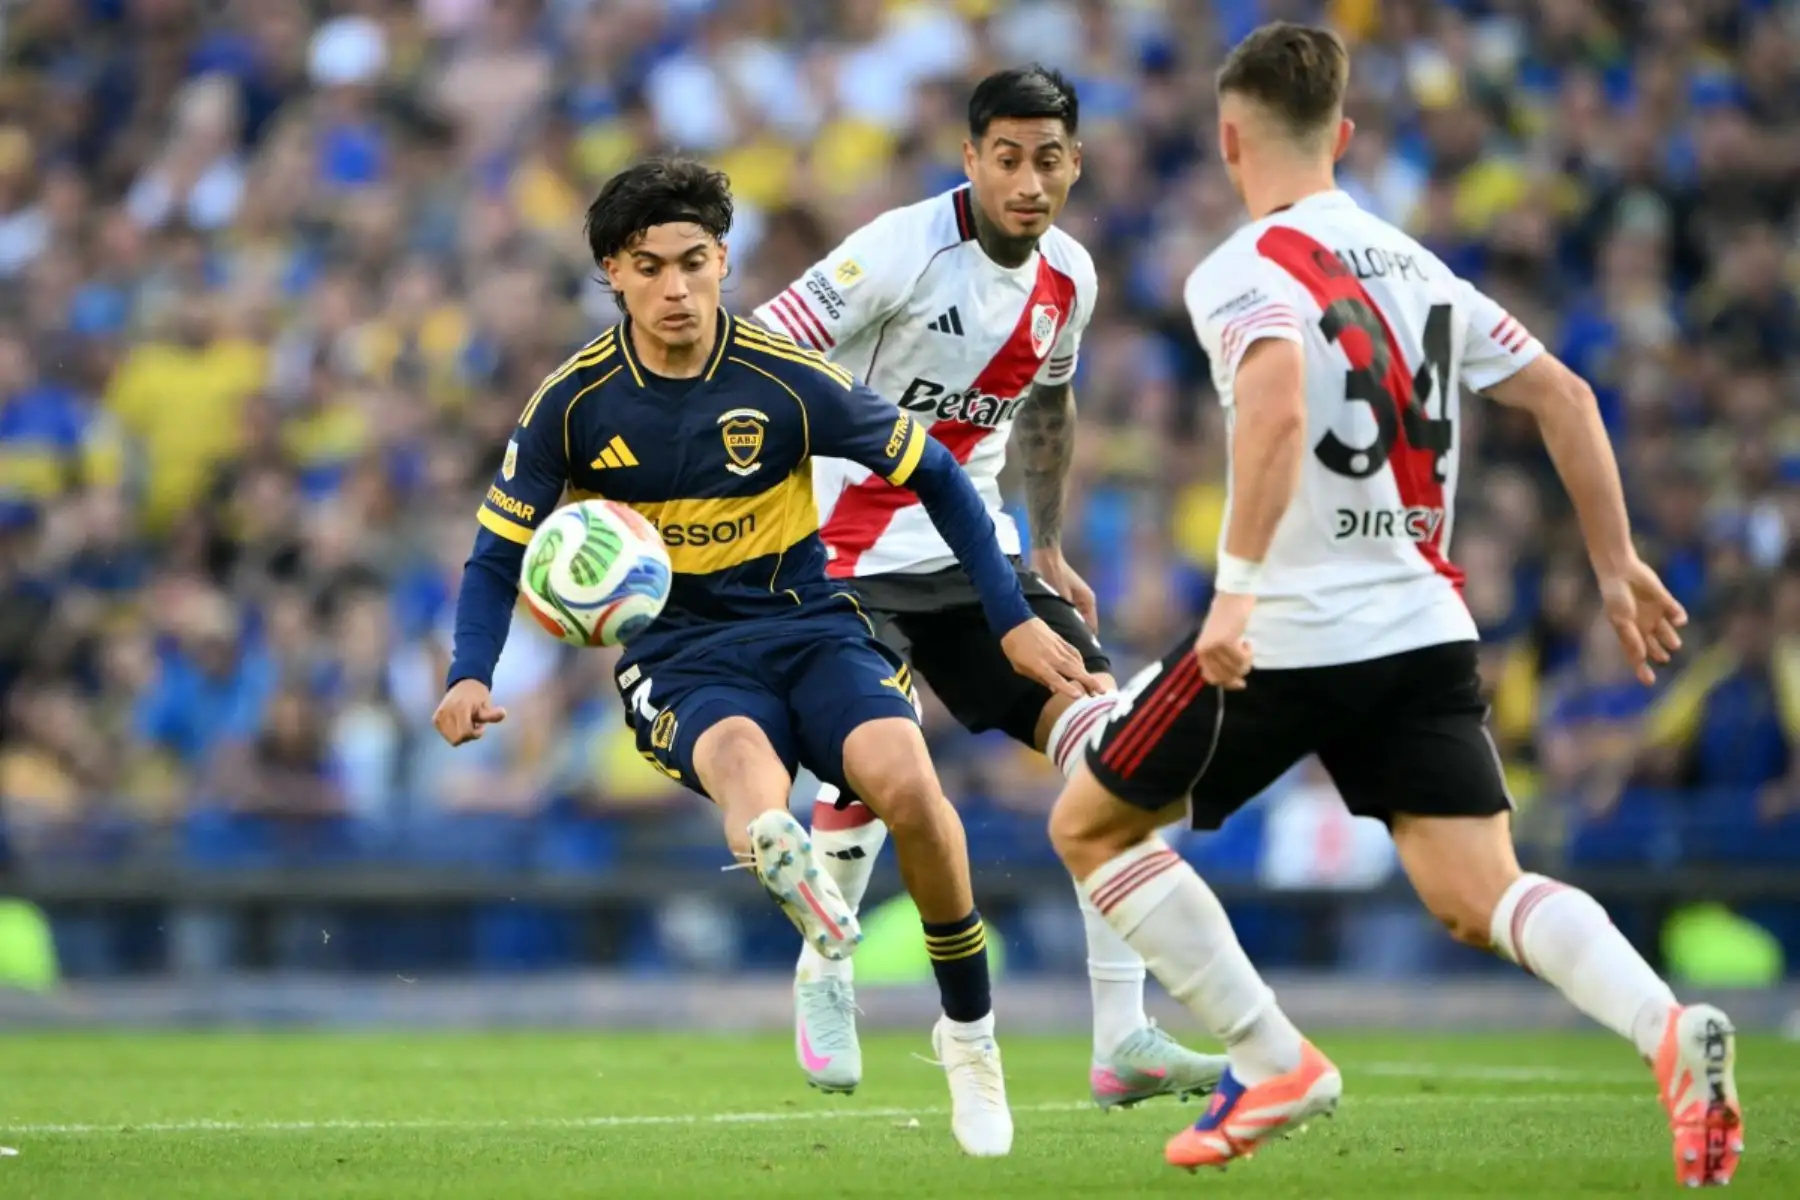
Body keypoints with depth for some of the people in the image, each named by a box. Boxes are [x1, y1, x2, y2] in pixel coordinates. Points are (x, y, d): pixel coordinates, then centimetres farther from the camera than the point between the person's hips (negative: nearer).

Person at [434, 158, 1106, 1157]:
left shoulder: (790, 381, -7)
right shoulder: (575, 403, -4)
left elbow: (934, 476, 4)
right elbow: (498, 557, 4)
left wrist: (1014, 622, 1)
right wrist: (471, 677, -14)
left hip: (807, 623, 1)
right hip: (680, 654, -1)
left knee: (905, 782, -28)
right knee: (745, 762, -38)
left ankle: (969, 1031, -5)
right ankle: (781, 854, -77)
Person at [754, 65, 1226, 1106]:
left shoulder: (1069, 276, 2)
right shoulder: (905, 251, -19)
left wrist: (1051, 551, 20)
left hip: (975, 549, 6)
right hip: (850, 552, -6)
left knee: (1107, 738, -9)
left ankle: (1123, 1039, -7)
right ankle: (823, 980, 10)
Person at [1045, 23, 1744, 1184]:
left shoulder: (1244, 272, -7)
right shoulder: (1414, 264, 15)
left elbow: (1278, 412, -27)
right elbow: (1563, 396, 15)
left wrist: (1237, 589, -29)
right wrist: (1617, 563, 21)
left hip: (1289, 633, -6)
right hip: (1424, 627, 6)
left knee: (1090, 825, 14)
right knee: (1479, 894, -1)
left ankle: (1272, 1065, 7)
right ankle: (1671, 1031, -29)